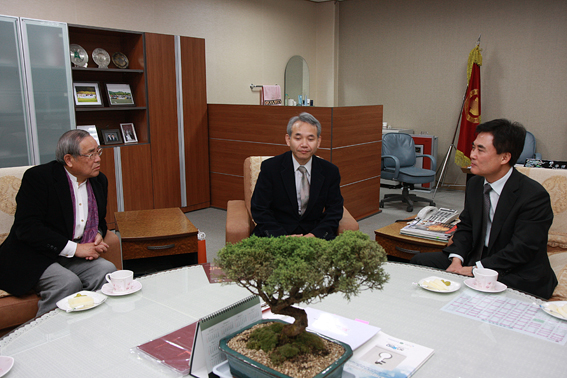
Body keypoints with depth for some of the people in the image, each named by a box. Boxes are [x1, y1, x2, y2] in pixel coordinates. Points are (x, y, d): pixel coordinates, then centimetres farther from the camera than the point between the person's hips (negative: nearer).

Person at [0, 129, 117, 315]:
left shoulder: (99, 180, 8)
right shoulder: (37, 177, -12)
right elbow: (26, 227, -19)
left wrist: (98, 235, -4)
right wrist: (74, 248, -22)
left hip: (75, 256, 6)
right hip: (35, 256, -5)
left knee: (107, 270, -21)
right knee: (68, 282, -30)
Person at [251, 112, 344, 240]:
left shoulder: (330, 171, 3)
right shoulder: (269, 167, -3)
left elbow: (335, 210, 4)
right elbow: (259, 209, -4)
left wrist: (315, 234, -15)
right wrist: (282, 237, -19)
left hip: (315, 234, 2)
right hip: (276, 233, -2)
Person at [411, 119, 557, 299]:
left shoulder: (534, 195, -18)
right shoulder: (475, 184, 5)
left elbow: (521, 249, -21)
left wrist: (474, 270, -24)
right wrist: (457, 260, -8)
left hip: (517, 277, -7)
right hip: (476, 260, 7)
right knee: (420, 261, -5)